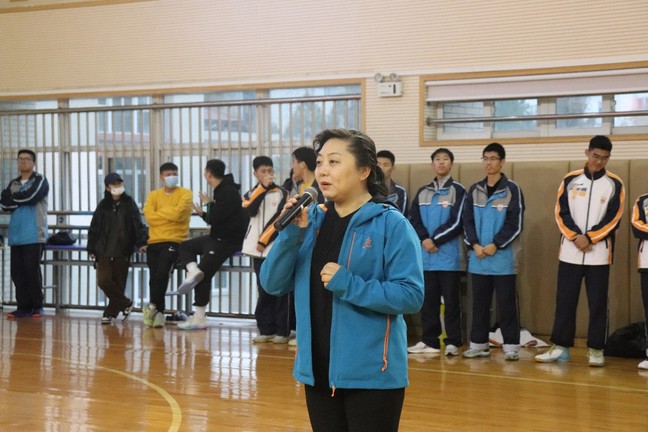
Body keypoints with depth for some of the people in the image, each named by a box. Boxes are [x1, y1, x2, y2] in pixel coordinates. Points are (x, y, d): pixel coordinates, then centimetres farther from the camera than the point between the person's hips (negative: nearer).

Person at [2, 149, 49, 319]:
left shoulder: (40, 181, 2)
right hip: (16, 235, 5)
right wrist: (21, 200, -10)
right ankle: (24, 306, 6)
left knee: (32, 271, -5)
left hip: (33, 235, -5)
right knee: (17, 272, 2)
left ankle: (37, 306, 3)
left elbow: (30, 196, -15)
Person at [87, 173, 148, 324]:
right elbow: (94, 228, 10)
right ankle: (125, 304, 7)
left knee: (119, 284, 3)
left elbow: (138, 224, -4)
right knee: (103, 280, -10)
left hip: (122, 252, -1)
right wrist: (91, 249, 7)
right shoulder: (103, 205, 8)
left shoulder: (129, 203, 2)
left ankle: (111, 312, 18)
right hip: (104, 251, 2)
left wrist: (141, 242, -16)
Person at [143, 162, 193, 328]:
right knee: (154, 277, 3)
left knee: (162, 273, -20)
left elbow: (178, 213, -14)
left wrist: (160, 211, -2)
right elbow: (149, 217, -4)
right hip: (154, 242, 4)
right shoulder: (154, 195, 12)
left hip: (174, 241, -4)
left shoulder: (185, 194, 3)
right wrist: (170, 214, -7)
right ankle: (159, 312, 14)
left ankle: (153, 306, -5)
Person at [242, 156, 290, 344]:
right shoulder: (251, 193, 13)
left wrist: (264, 240, -11)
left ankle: (282, 331, 0)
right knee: (264, 291, 7)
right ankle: (266, 330, 11)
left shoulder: (282, 193, 3)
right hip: (258, 250, 3)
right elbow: (251, 210, -9)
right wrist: (263, 187, -10)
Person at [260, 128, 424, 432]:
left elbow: (411, 296, -15)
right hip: (317, 371, 5)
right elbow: (273, 284, 2)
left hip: (372, 374, -5)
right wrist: (292, 233, -12)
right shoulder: (311, 220, 6)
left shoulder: (391, 224, -10)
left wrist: (348, 285, -22)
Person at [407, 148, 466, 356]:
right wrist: (424, 239, -10)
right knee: (428, 299, 8)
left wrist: (435, 240, -11)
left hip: (449, 255, -4)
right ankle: (429, 340, 15)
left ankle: (453, 342, 4)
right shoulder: (423, 192, 15)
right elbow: (414, 219, 7)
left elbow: (457, 222, -8)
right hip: (426, 255, 5)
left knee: (451, 299, -1)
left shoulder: (458, 190, 0)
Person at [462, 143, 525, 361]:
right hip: (478, 257, 4)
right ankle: (478, 344, 16)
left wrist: (496, 245, -13)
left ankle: (511, 346, 5)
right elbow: (467, 220, 8)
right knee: (479, 303, 9)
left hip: (503, 257, -4)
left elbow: (515, 223, -7)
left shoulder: (512, 189, -3)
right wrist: (475, 245, -6)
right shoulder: (475, 190, 11)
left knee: (506, 302, 0)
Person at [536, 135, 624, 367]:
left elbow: (613, 219, -5)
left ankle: (596, 350, 10)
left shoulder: (615, 184, 2)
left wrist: (589, 238, -14)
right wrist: (575, 237, -12)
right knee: (565, 300, 4)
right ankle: (560, 347, 12)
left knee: (597, 303, 2)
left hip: (599, 254, -1)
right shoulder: (570, 180, 6)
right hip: (570, 252, 2)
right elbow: (561, 213, 2)